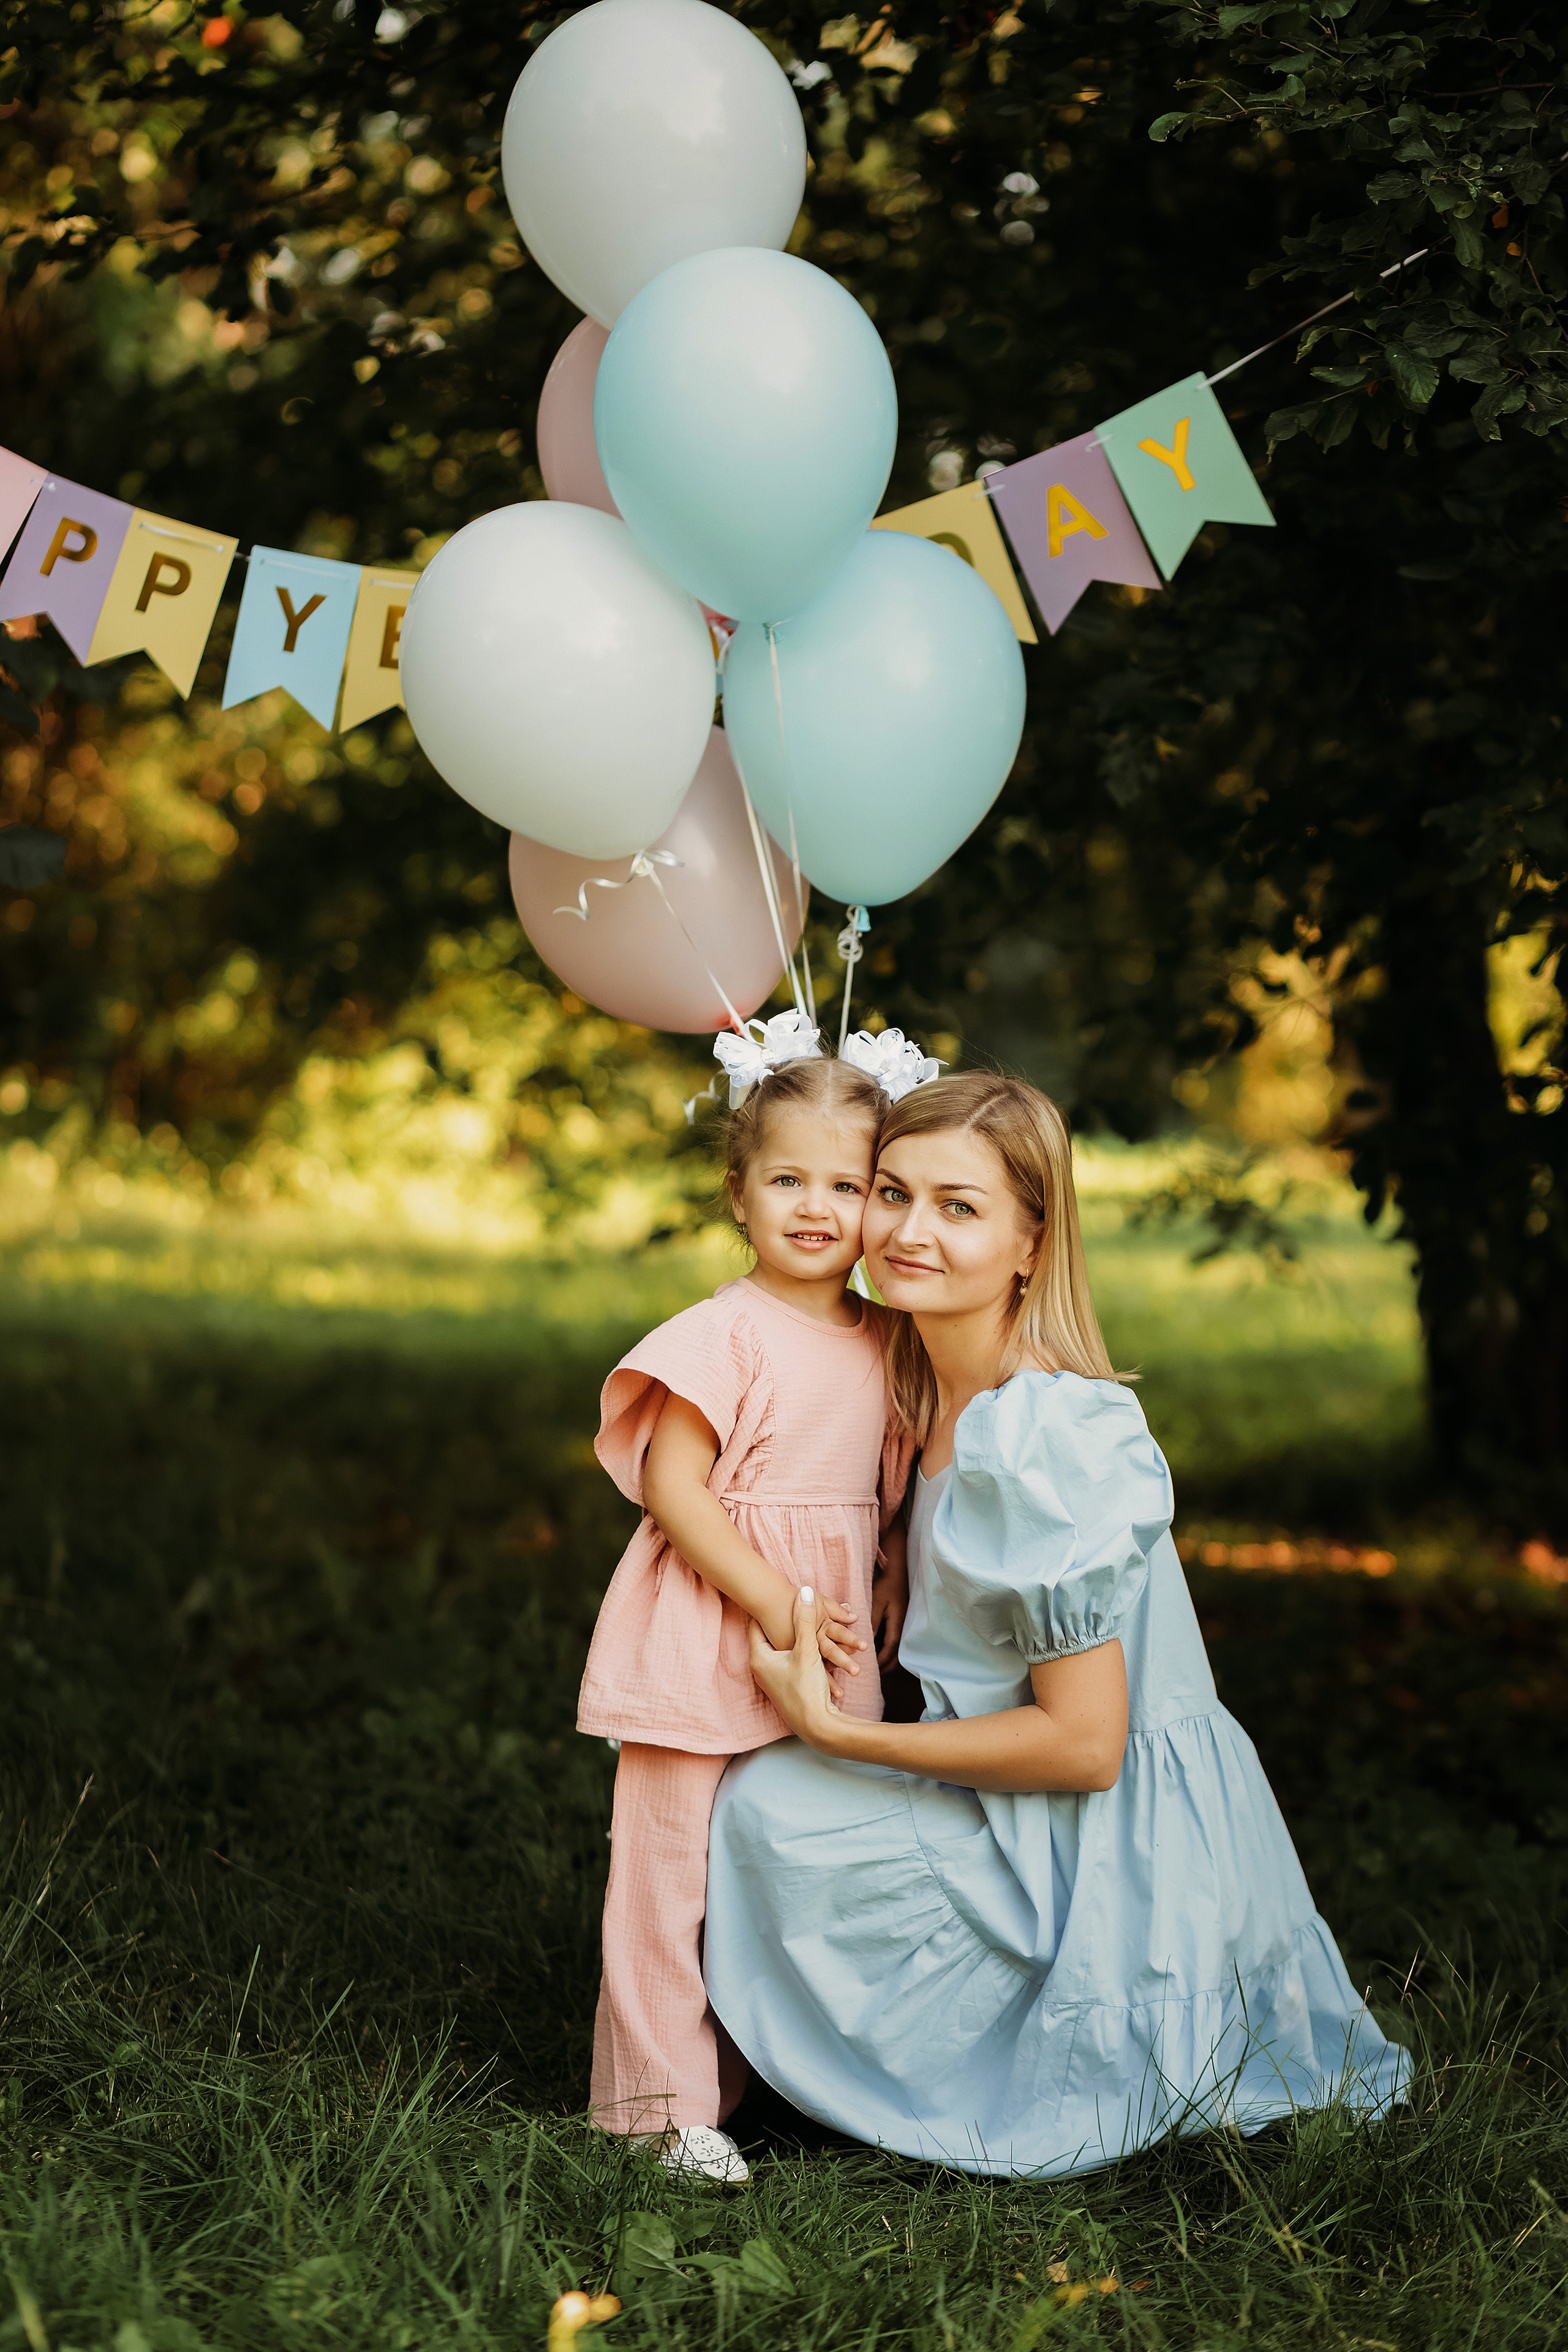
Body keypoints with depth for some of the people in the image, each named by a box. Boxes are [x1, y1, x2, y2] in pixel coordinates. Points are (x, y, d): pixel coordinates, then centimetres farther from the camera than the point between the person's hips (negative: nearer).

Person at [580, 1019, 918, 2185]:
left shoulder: (880, 1346, 9)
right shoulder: (724, 1335, -13)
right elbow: (671, 1487, -16)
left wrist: (879, 1599, 6)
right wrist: (775, 1600, -20)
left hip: (829, 1655, 7)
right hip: (706, 1643, -7)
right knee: (678, 1863, -3)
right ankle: (667, 2099, 5)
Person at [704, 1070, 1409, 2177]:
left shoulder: (1042, 1436, -25)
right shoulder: (950, 1399, 4)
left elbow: (1083, 1743, -24)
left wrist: (834, 1732, -18)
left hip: (1122, 1865, -9)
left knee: (768, 1803, -11)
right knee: (777, 1790, 19)